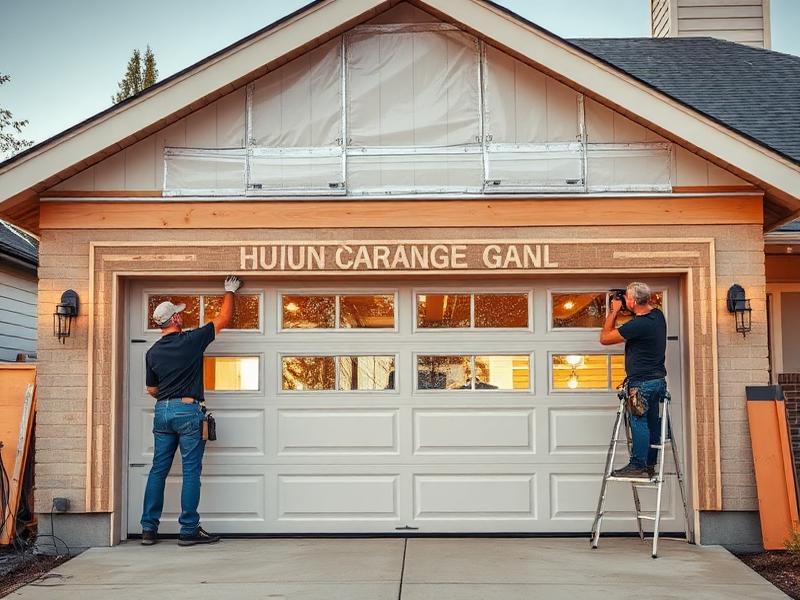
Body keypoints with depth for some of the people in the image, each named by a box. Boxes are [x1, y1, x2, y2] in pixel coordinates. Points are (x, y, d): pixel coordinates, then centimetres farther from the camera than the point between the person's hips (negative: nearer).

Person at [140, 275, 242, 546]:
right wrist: (230, 291, 17)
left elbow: (151, 389, 15)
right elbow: (224, 319, 3)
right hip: (188, 411, -5)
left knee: (158, 470, 9)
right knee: (191, 471, -1)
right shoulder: (191, 340, -7)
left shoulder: (152, 352, 7)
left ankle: (149, 528, 10)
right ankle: (189, 530, 1)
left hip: (162, 412, 5)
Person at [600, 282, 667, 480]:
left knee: (639, 423, -4)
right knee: (652, 423, 12)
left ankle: (638, 466, -1)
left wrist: (614, 311, -3)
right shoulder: (658, 315, 5)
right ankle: (650, 465, 20)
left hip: (642, 383, -9)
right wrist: (617, 312, 16)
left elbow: (605, 338, -12)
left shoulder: (638, 325, -22)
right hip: (658, 380, 9)